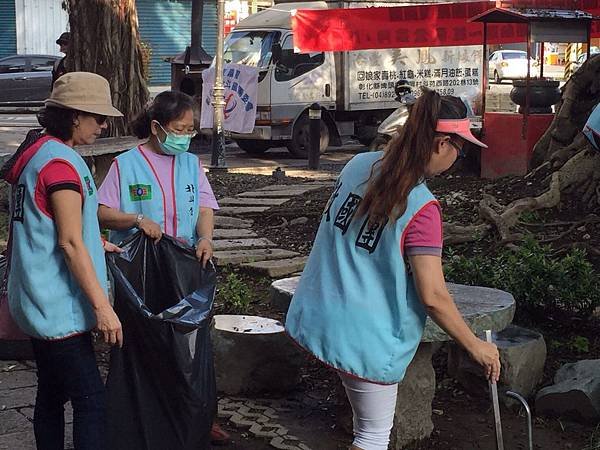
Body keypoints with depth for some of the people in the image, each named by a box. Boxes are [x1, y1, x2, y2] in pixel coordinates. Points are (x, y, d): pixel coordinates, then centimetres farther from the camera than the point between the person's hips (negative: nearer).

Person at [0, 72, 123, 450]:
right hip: (59, 305, -10)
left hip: (41, 302, 10)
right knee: (91, 401, -9)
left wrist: (93, 243, 21)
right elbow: (69, 243, -22)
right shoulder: (61, 162, -18)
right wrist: (102, 306, -22)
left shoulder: (36, 152, 12)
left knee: (52, 393, 16)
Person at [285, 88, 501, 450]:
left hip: (319, 317, 7)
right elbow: (433, 296, -22)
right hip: (366, 339, -7)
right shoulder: (421, 208, -22)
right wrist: (475, 346, -9)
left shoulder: (358, 165, -2)